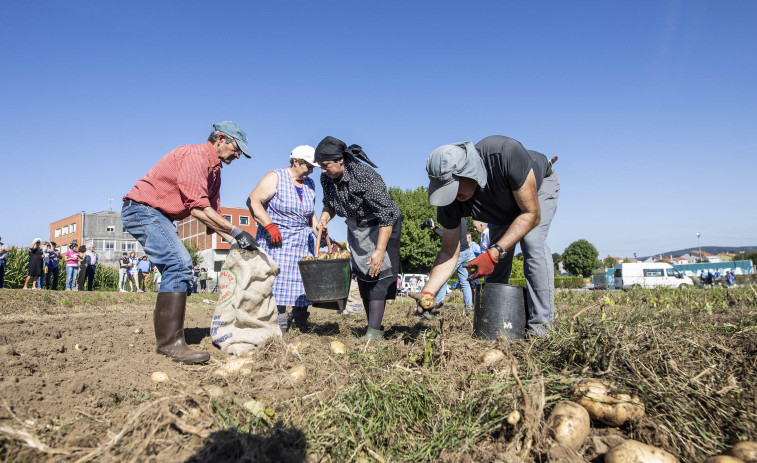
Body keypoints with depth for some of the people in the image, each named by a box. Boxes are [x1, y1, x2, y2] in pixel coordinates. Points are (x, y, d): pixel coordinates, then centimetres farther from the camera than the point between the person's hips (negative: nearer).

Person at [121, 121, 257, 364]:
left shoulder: (214, 169, 14)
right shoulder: (195, 155, -17)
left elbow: (213, 212, 14)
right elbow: (198, 209, -26)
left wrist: (235, 241, 2)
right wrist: (237, 232, -22)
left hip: (159, 216, 11)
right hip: (142, 209, -11)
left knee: (177, 271, 10)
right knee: (180, 263, -23)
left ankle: (164, 337, 18)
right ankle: (171, 341, -24)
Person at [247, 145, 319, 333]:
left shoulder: (310, 184, 13)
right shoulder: (275, 178, -6)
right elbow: (253, 201, -14)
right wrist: (270, 226, -20)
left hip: (302, 241, 6)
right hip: (276, 240, -6)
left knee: (303, 278, 1)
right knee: (278, 278, -11)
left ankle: (300, 320, 11)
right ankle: (279, 323, -6)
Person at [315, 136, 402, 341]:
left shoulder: (366, 177, -31)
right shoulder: (326, 178, -9)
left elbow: (386, 214, -33)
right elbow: (330, 204, 11)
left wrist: (380, 250, -39)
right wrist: (324, 218, -12)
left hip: (381, 226, -7)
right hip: (356, 227, 8)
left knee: (376, 274, -16)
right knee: (362, 276, 7)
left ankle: (374, 332, -16)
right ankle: (374, 331, 15)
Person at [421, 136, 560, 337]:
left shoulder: (506, 153, -45)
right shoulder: (451, 202, -30)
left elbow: (531, 214, -36)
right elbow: (449, 253, -21)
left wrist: (494, 253, -44)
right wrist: (427, 293, -35)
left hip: (540, 184, -4)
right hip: (504, 207, 4)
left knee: (532, 242, -26)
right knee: (498, 261, -7)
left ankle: (540, 326, -19)